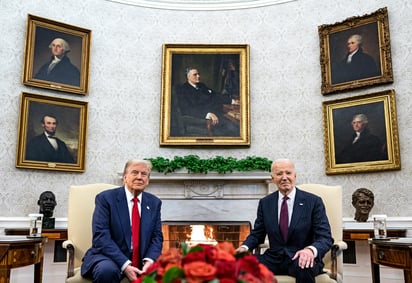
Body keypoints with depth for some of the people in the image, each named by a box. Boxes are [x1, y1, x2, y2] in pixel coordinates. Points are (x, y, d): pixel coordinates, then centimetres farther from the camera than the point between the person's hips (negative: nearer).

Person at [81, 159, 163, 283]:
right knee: (107, 270, -35)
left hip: (141, 260, 3)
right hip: (109, 257, -2)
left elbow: (157, 237, 6)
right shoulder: (106, 198, -5)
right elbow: (101, 236, -13)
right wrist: (125, 265, -24)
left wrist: (149, 260, -15)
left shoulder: (154, 202, 9)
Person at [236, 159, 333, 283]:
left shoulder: (313, 201, -1)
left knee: (303, 267, -37)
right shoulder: (265, 203, 9)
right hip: (273, 259, 2)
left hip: (300, 258, -2)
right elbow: (257, 234, 14)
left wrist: (311, 250, -30)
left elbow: (325, 237, -7)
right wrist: (245, 247, -9)